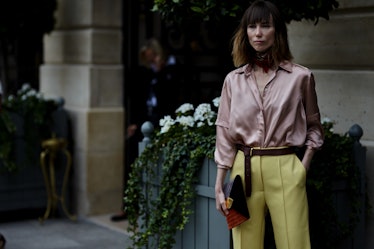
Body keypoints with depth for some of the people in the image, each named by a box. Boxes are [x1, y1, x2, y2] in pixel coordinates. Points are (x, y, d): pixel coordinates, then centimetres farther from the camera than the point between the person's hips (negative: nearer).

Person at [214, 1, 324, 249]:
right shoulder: (233, 80, 5)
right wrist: (219, 187, 3)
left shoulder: (300, 77, 0)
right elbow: (225, 135, 7)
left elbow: (313, 126, 12)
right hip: (245, 170, 2)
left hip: (285, 170, -2)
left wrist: (304, 167, 0)